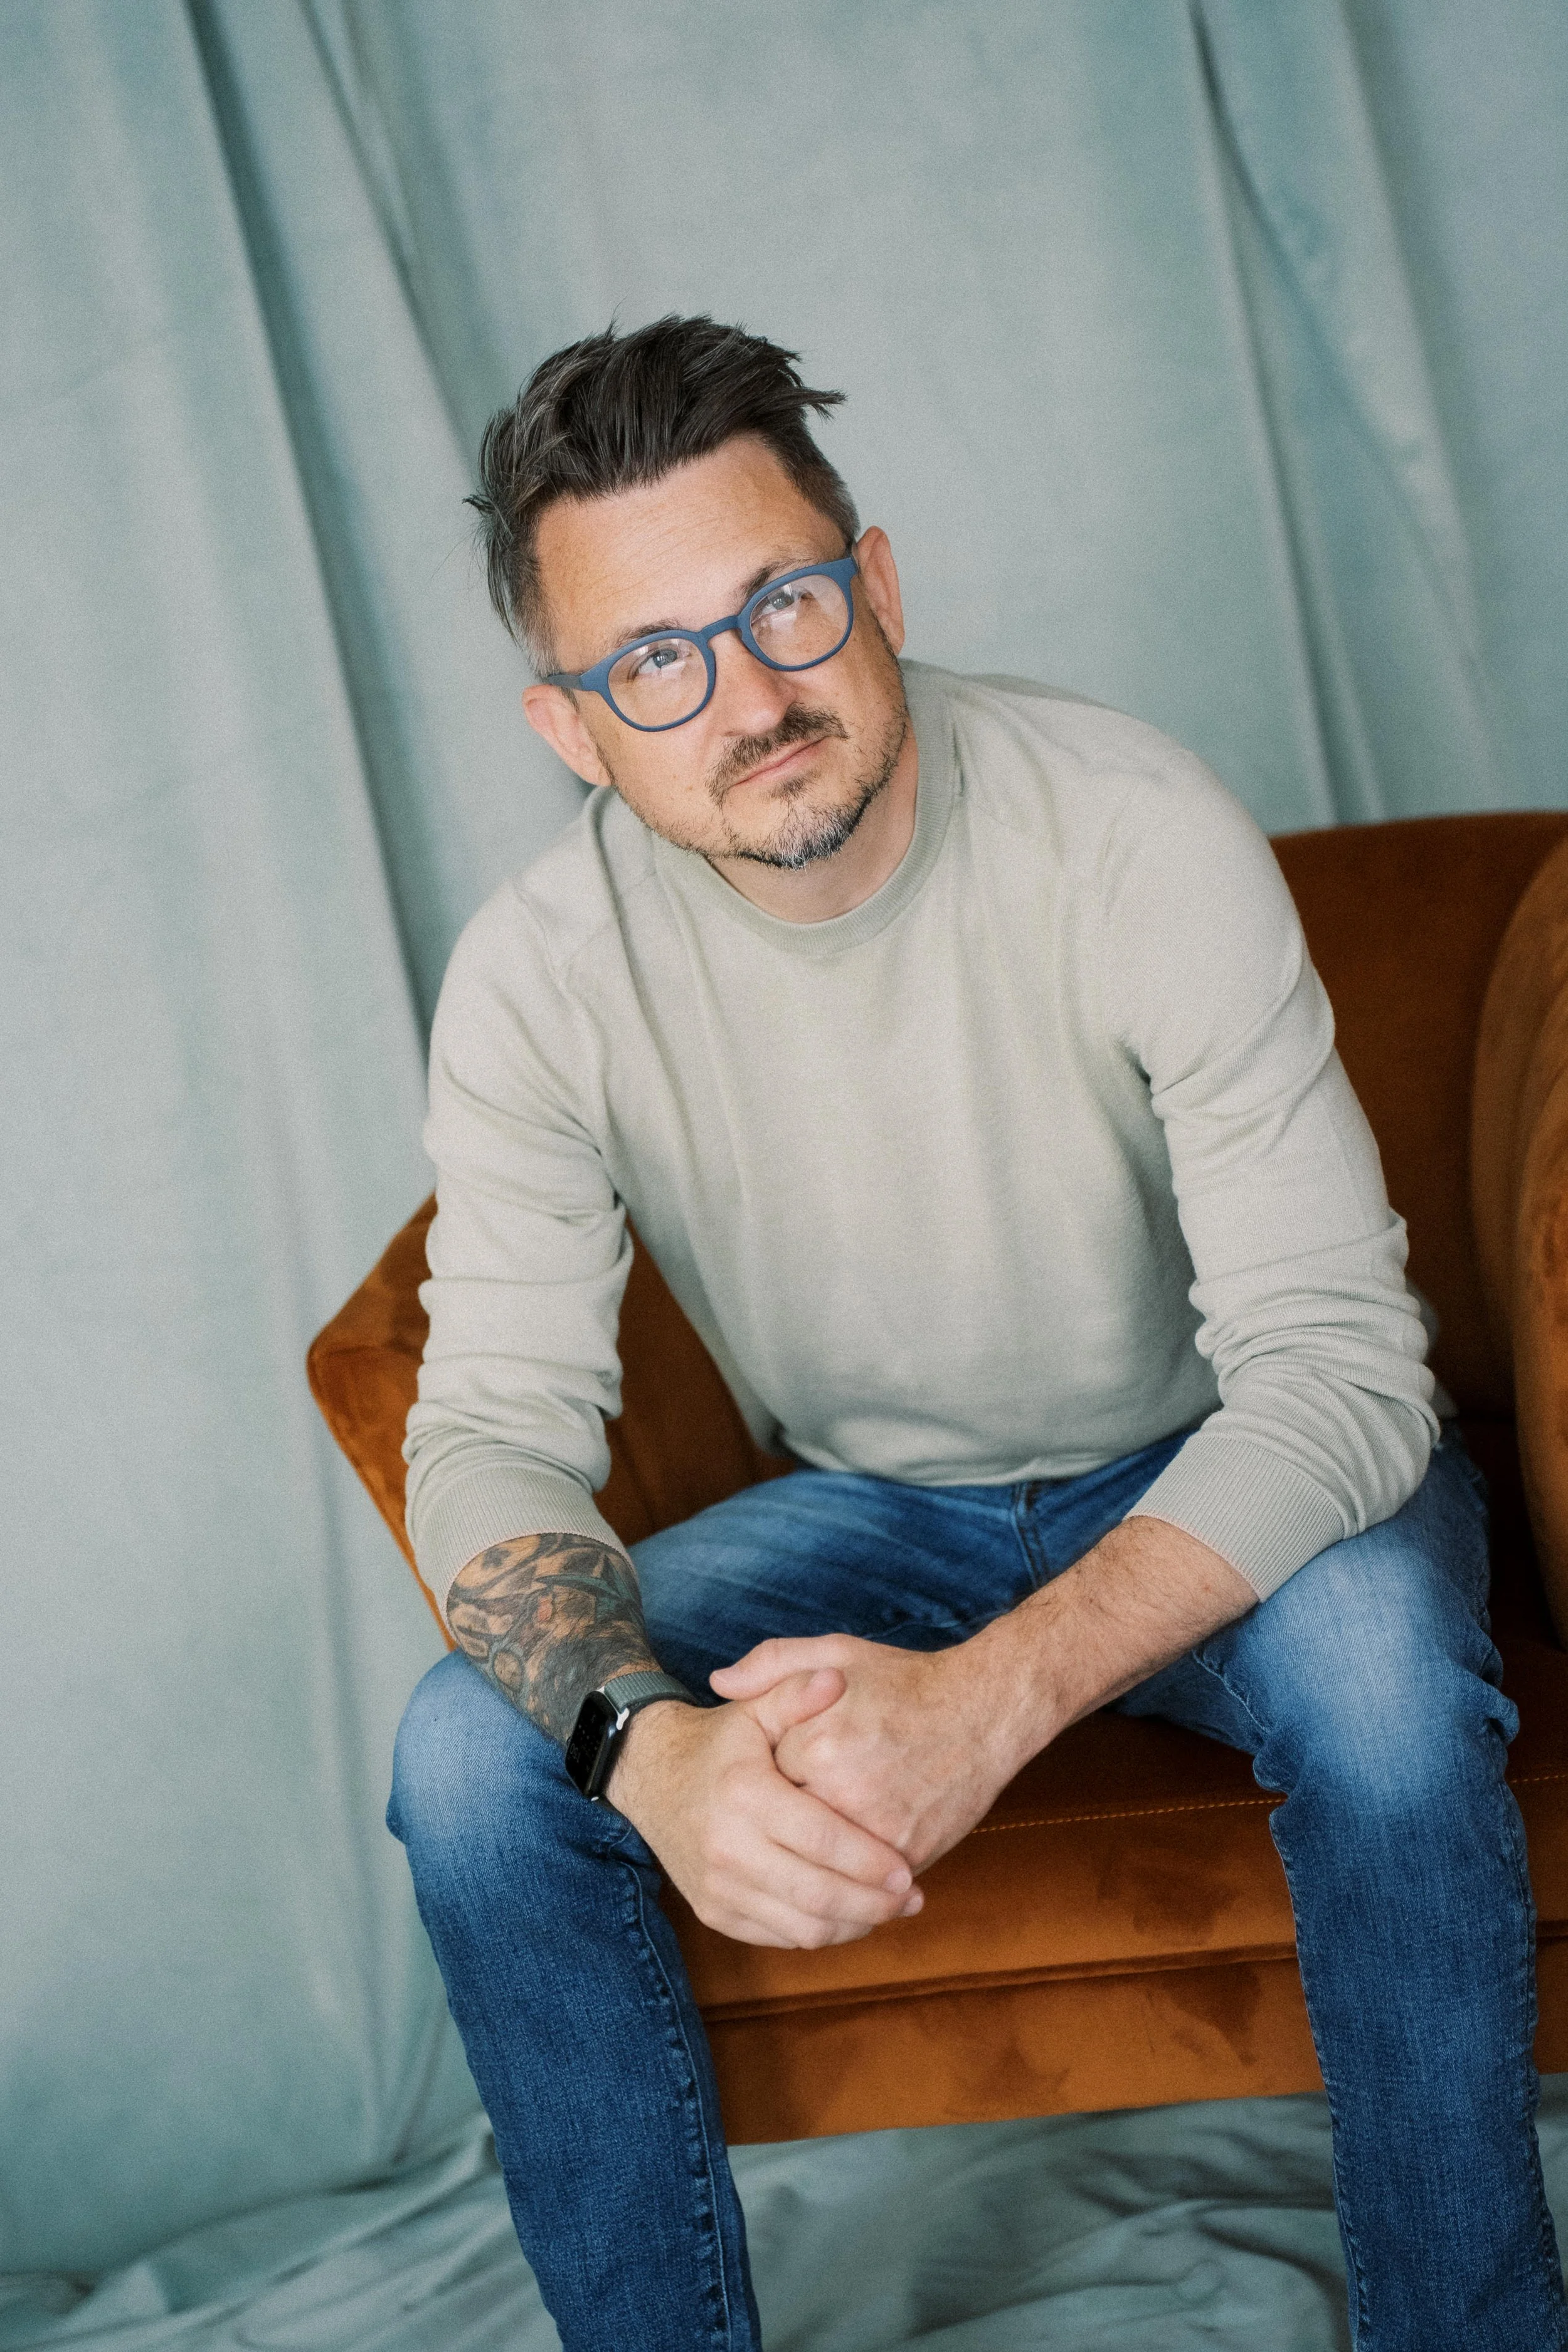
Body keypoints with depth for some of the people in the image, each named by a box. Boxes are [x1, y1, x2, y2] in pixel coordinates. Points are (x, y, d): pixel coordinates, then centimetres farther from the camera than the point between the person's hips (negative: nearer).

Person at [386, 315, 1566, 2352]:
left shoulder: (1141, 840, -24)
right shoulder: (536, 982, -16)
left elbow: (1337, 1364, -27)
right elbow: (498, 1430, -16)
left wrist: (989, 1697, -42)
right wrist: (647, 1741, -39)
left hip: (1206, 1479, -2)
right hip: (866, 1511, 3)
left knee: (1374, 1647, -36)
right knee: (474, 1753, -20)